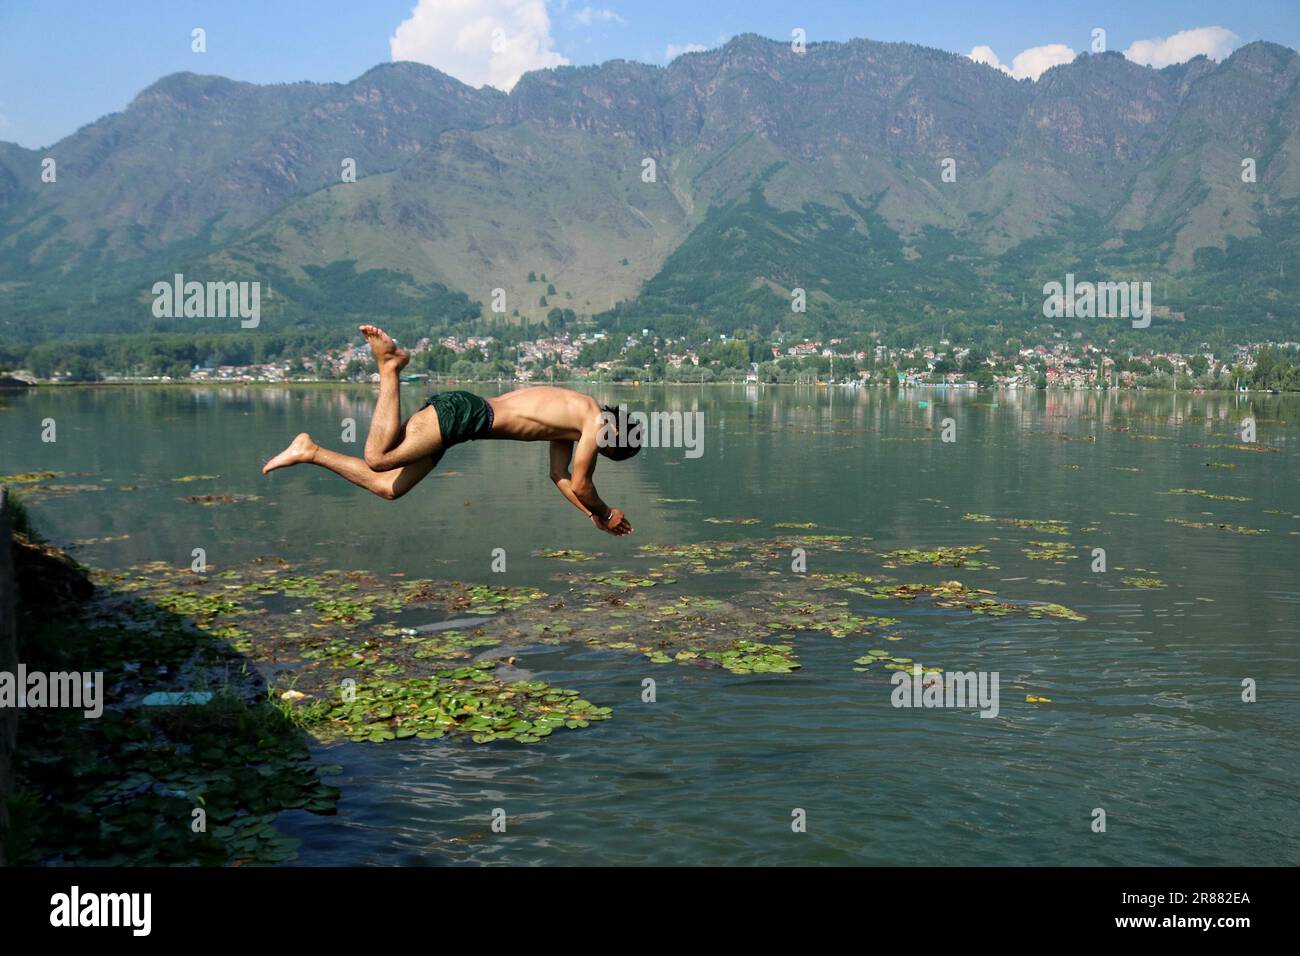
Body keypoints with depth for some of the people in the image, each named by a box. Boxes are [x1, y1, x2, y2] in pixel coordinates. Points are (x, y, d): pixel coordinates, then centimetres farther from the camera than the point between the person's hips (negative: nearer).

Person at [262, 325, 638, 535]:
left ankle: (308, 450, 6)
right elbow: (579, 484, -3)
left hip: (464, 416, 9)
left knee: (387, 487, 4)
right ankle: (389, 366, -13)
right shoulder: (596, 419, -1)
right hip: (462, 411, -9)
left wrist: (593, 515, 31)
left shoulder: (571, 424, 25)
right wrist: (604, 514, 15)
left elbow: (560, 477, 32)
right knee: (377, 459, -25)